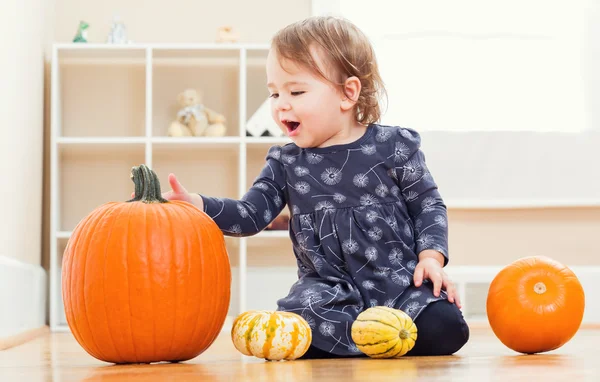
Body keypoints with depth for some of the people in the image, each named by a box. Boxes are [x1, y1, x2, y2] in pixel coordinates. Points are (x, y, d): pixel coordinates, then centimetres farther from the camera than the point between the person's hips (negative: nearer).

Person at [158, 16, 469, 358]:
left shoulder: (395, 146, -3)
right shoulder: (286, 163, 6)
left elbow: (428, 205, 5)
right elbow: (250, 215, 1)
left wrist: (430, 257, -10)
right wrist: (196, 204, -15)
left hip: (400, 281, -1)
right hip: (328, 288, 1)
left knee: (444, 329, -27)